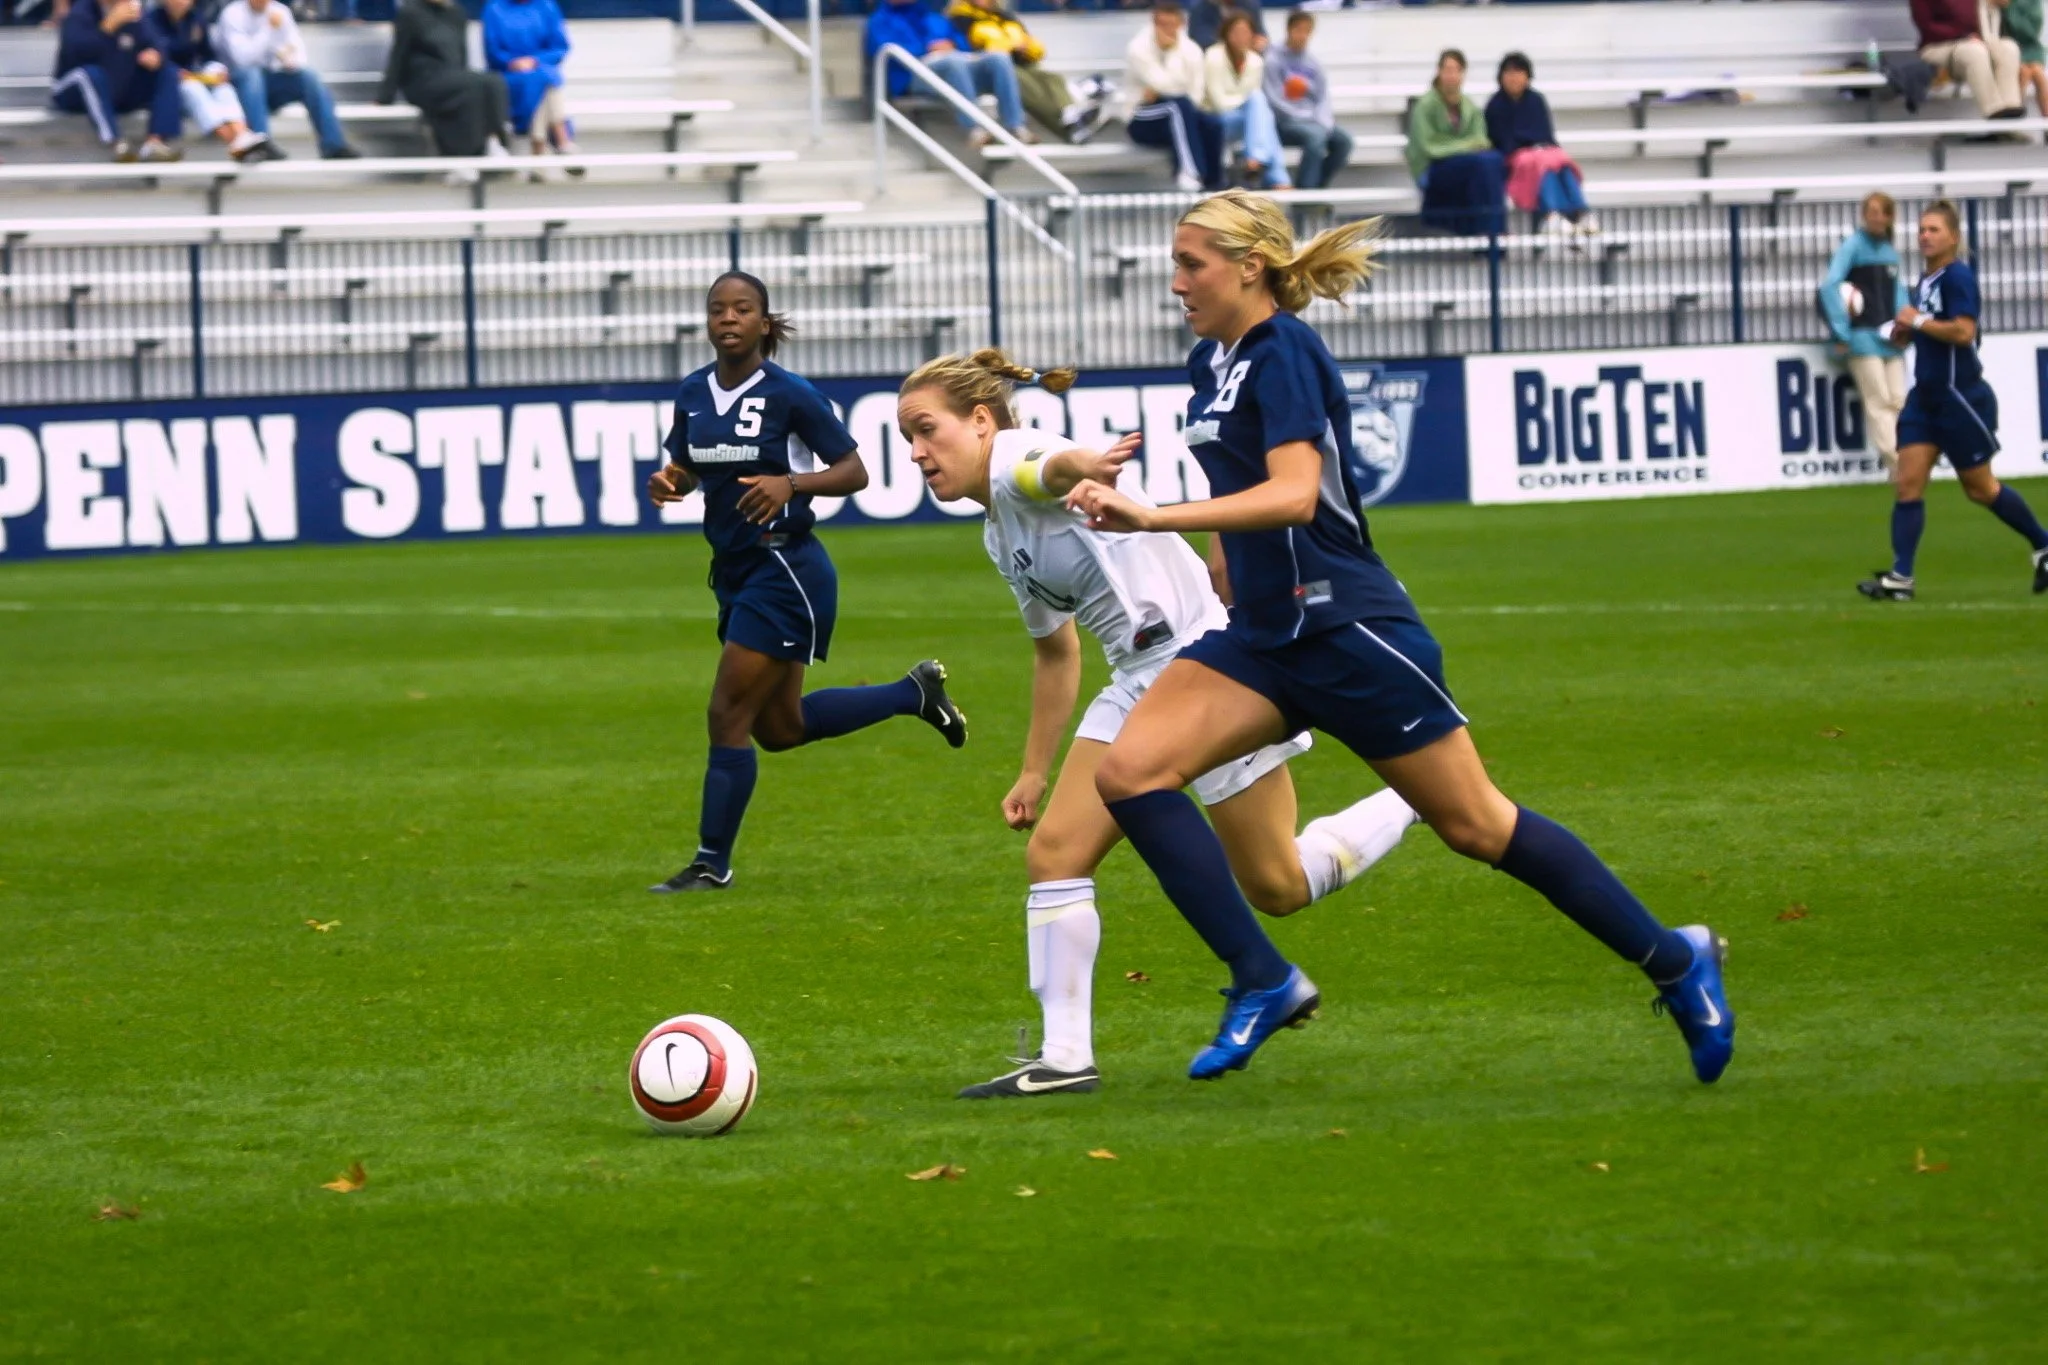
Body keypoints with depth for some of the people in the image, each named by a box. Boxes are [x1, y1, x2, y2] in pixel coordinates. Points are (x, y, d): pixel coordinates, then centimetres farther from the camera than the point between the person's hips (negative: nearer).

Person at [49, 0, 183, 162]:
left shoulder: (133, 14, 3)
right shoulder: (80, 15, -14)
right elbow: (78, 53, -32)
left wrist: (155, 56, -18)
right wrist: (110, 25, -36)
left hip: (120, 92, 6)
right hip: (74, 94, -6)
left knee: (168, 73, -9)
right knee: (90, 73, -37)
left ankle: (155, 141, -29)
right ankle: (115, 143, -49)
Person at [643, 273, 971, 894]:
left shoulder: (791, 394, -13)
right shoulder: (693, 394, 4)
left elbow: (855, 471, -9)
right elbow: (686, 468, 17)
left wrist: (791, 483, -25)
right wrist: (667, 483, -6)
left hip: (785, 571, -8)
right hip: (735, 571, 8)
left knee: (729, 715, -8)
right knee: (779, 729, 16)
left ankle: (712, 862, 4)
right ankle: (915, 691, 33)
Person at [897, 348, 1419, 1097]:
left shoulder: (1016, 458, -13)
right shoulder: (999, 534, 16)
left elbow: (1049, 468, -40)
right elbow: (1055, 650, 28)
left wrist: (1073, 467, -65)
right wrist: (1034, 771, 26)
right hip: (1138, 686, 9)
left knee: (1277, 887, -1)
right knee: (1054, 851, -5)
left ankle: (1419, 800, 21)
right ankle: (1064, 1057, -4)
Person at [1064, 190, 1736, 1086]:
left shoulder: (1283, 354, -16)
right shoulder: (1214, 360, 10)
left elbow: (1293, 494, -30)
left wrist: (1152, 518, -37)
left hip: (1350, 634, -9)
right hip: (1264, 640, 9)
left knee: (1476, 827, 1)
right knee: (1128, 771, -11)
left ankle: (1675, 961, 17)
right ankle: (1262, 981, -9)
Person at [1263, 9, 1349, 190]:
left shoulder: (1313, 65, 13)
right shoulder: (1273, 60, -5)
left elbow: (1323, 99, 10)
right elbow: (1274, 100, -11)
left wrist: (1323, 121, -11)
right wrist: (1308, 118, -13)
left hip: (1314, 122, 6)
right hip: (1284, 123, -6)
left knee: (1343, 140, -17)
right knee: (1315, 135, -33)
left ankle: (1315, 188, -6)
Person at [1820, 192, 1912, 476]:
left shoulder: (1890, 252, 14)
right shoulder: (1854, 245, -5)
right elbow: (1829, 285, -14)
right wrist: (1841, 333, -16)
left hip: (1889, 338, 6)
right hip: (1863, 336, -6)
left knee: (1897, 401, 3)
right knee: (1879, 401, -9)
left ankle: (1904, 464, 7)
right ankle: (1897, 466, -12)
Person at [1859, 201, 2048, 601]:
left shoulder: (1957, 276, -15)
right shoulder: (1925, 281, 11)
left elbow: (1964, 331, -27)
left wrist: (1918, 321, -18)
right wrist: (1906, 329, 4)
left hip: (1961, 397, -8)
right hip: (1926, 396, 8)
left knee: (1980, 489, 5)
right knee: (1908, 483, -4)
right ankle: (1900, 578, -7)